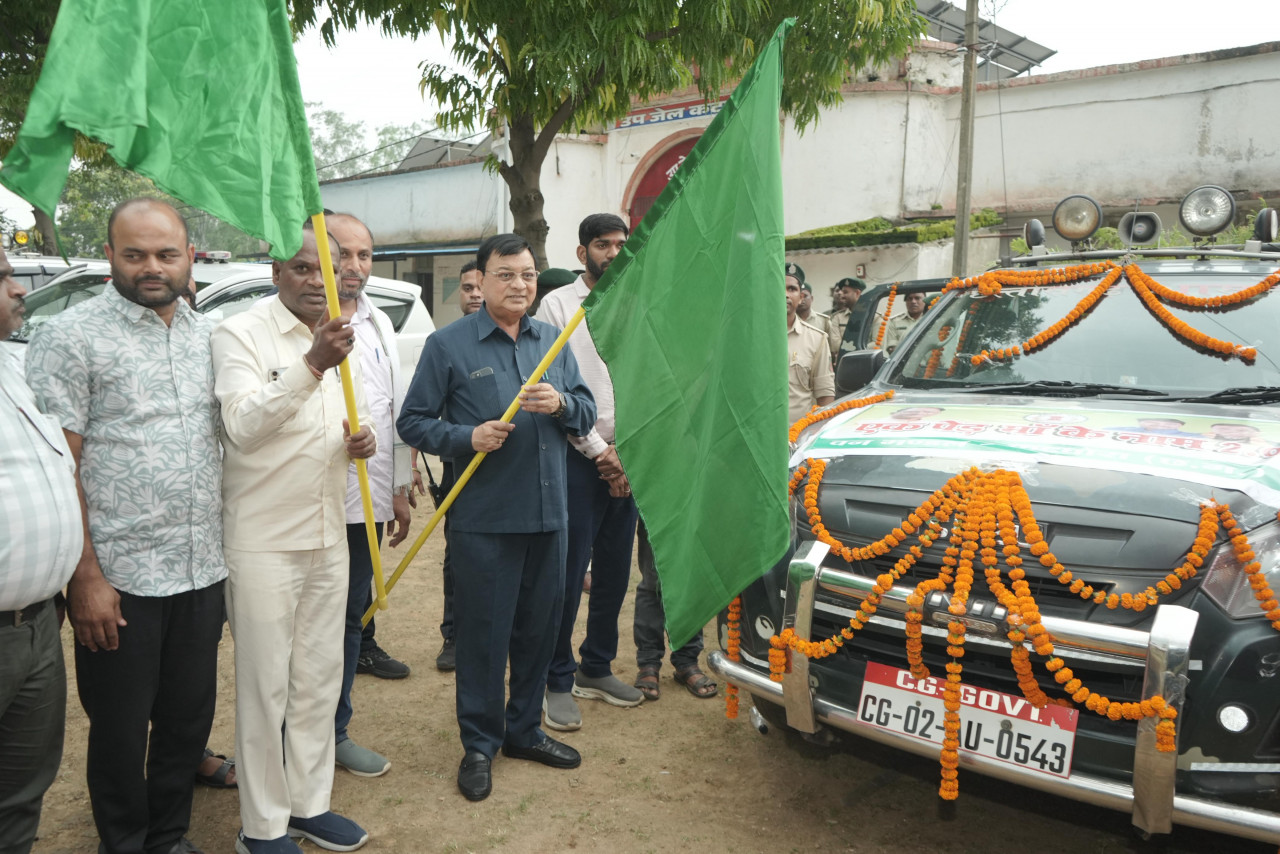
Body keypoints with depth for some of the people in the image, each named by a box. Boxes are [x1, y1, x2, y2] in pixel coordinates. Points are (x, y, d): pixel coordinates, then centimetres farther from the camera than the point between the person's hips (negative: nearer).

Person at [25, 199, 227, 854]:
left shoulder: (208, 334, 8)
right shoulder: (70, 338, -8)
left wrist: (231, 547, 10)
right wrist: (85, 576, -13)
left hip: (203, 571, 5)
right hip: (120, 579, -5)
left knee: (189, 720, 17)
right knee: (120, 732, 11)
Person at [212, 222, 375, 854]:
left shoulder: (340, 337, 11)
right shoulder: (239, 334, -9)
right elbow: (242, 425, -22)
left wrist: (362, 437, -4)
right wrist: (312, 365, -32)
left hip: (329, 536, 6)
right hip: (263, 541, -6)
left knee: (320, 677, 15)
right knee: (265, 685, 4)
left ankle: (309, 803, 30)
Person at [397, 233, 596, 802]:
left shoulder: (553, 341, 11)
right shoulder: (448, 344, -2)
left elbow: (589, 411, 11)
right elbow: (413, 422, -2)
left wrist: (561, 404, -10)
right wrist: (468, 438, -17)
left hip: (547, 514, 5)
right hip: (483, 519, -4)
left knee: (539, 627, 14)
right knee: (483, 633, 3)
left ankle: (524, 730, 32)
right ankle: (479, 745, 21)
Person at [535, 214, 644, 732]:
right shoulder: (558, 305, 0)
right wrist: (600, 451, -9)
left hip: (627, 462, 5)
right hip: (578, 460, -5)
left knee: (615, 573, 11)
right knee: (568, 576, -3)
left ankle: (596, 669, 27)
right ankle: (558, 681, 12)